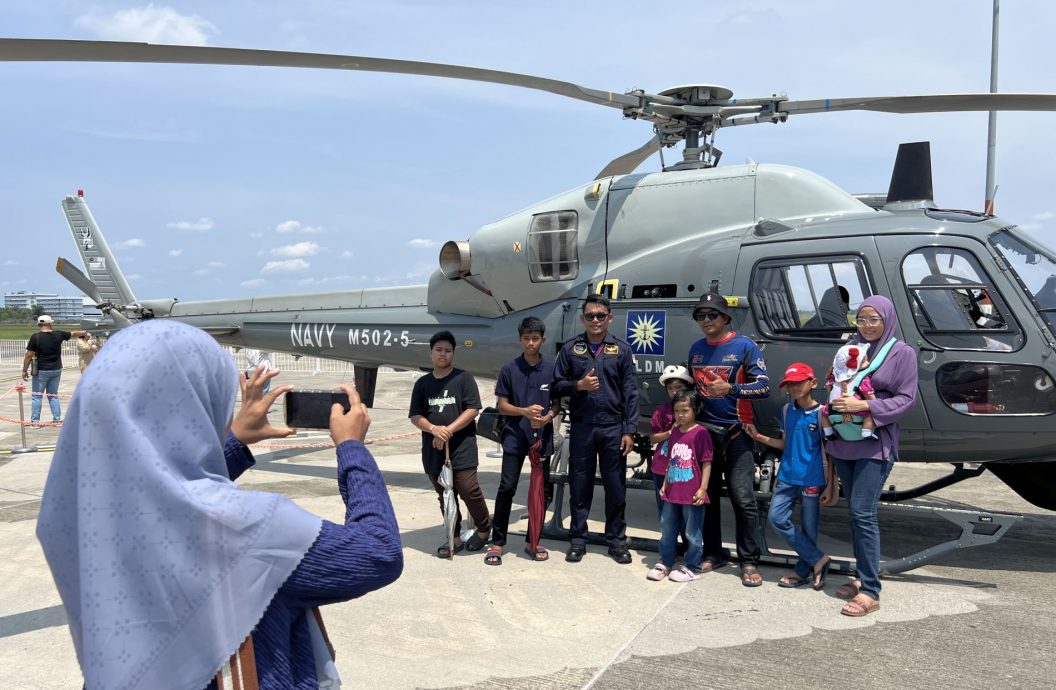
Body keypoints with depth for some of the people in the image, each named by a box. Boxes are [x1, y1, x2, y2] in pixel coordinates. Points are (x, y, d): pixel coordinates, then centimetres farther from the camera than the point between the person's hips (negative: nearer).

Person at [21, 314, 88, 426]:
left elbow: (29, 355, -11)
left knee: (37, 396, 5)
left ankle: (35, 421, 5)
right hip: (56, 370, 3)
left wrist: (24, 370, -1)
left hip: (41, 371, -3)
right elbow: (73, 333, 16)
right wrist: (84, 332, 36)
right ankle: (57, 419, 13)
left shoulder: (35, 337, -12)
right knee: (53, 395, 14)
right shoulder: (59, 335, -3)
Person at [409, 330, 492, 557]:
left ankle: (484, 528, 15)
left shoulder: (464, 378, 1)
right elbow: (415, 416, 6)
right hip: (433, 449, 4)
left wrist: (449, 430, -15)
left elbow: (472, 409, -7)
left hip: (462, 447, -4)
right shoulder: (422, 383, 11)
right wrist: (433, 429, -14)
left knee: (468, 490, -9)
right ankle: (455, 538, 20)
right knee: (445, 496, 10)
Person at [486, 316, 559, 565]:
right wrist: (524, 411, -16)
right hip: (515, 437, -1)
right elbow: (502, 405, 1)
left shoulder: (551, 369, 2)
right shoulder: (510, 370, 0)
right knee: (507, 487, -4)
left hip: (542, 437, 2)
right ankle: (497, 542, 5)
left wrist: (548, 417, -13)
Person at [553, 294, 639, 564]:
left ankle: (617, 540, 19)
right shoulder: (570, 349, 6)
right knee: (579, 486, 7)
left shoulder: (621, 349, 5)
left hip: (613, 428, 0)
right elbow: (556, 386, 7)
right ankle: (577, 539, 19)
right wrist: (578, 385, -13)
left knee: (616, 487, 6)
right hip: (581, 427, 0)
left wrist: (629, 431, -4)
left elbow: (631, 393, 2)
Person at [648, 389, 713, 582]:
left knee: (693, 532, 5)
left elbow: (706, 463, -11)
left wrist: (702, 489, -15)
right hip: (672, 492, 7)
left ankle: (692, 568, 17)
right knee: (667, 529, 15)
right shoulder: (674, 432, 10)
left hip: (692, 494, -7)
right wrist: (665, 484, 17)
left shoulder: (701, 433, -11)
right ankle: (665, 563, 28)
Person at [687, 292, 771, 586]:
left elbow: (764, 386, -10)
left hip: (735, 432, -5)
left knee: (743, 499, -6)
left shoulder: (744, 346, -4)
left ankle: (749, 561, 2)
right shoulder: (696, 349, 11)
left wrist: (730, 389, -25)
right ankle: (712, 554, 22)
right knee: (706, 495, 10)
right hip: (703, 429, 5)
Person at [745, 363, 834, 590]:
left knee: (808, 527, 3)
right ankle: (818, 559, 5)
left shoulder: (821, 413, -7)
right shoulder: (787, 411, 9)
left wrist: (830, 485, -7)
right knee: (777, 518, -4)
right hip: (787, 477, 5)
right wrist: (758, 437, 8)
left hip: (812, 480, -5)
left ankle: (802, 571, 19)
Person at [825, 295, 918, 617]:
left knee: (862, 513, -12)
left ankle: (870, 591, -7)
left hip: (875, 445, -5)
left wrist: (864, 406, -18)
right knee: (855, 513, 10)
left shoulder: (902, 352, -2)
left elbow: (906, 399, -7)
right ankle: (863, 577, 20)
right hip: (844, 443, 5)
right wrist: (831, 409, 2)